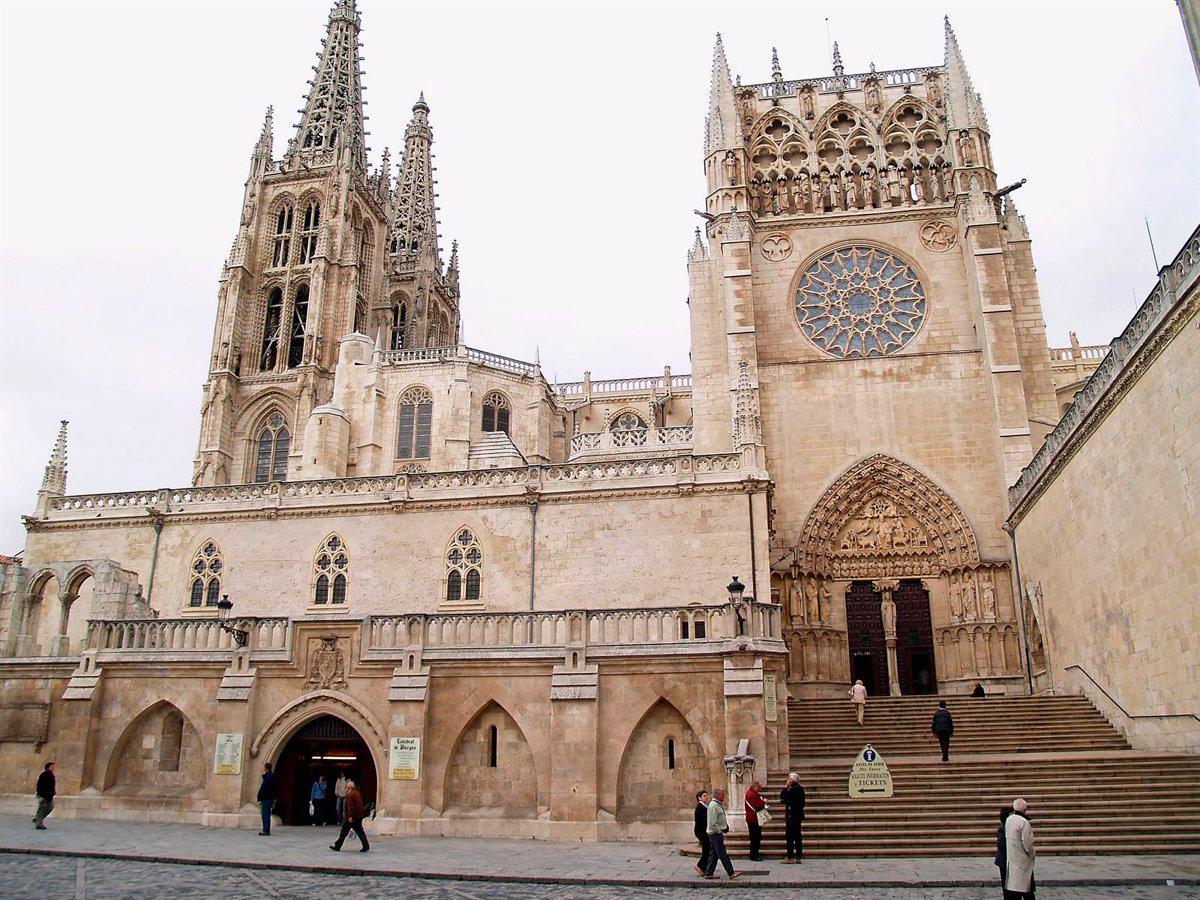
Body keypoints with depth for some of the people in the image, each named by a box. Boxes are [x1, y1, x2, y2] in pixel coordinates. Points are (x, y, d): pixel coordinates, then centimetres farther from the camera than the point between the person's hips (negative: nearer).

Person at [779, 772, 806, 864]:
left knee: (790, 837, -4)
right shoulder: (800, 788, 12)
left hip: (792, 816, -10)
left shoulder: (794, 788, -18)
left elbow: (783, 797, -20)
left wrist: (786, 786, -13)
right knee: (798, 836, 11)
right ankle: (798, 857, 15)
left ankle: (789, 857, -2)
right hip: (798, 815, 10)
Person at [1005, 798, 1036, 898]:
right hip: (1022, 859, -6)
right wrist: (1032, 855, -1)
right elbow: (1027, 842, -17)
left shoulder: (1008, 820, 3)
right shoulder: (1024, 822, -19)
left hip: (1010, 858, 7)